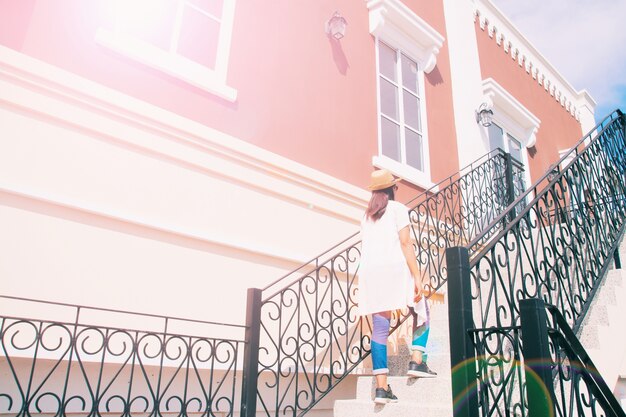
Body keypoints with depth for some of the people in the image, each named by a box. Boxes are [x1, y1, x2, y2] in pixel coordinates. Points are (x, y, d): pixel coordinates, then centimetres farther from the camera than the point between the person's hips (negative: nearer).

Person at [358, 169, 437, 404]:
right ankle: (416, 361, 1)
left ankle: (381, 386, -2)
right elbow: (405, 244, -4)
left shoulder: (367, 215, 22)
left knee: (380, 327, 2)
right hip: (394, 268, -5)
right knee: (421, 314, 15)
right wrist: (417, 278, -7)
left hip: (369, 271, 5)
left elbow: (366, 247, 17)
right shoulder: (398, 208, 5)